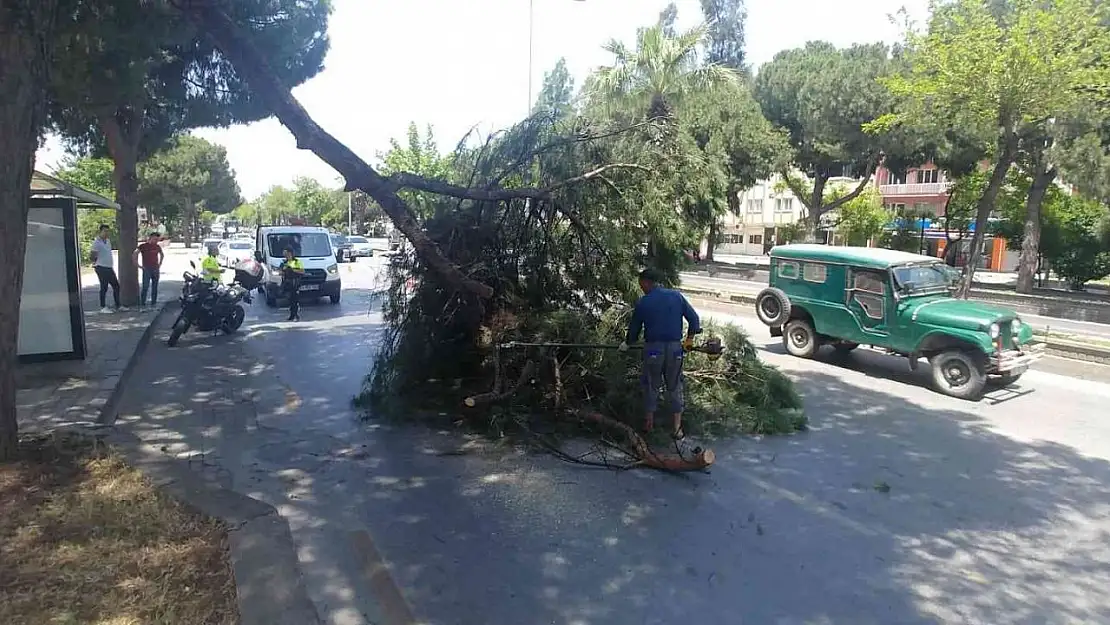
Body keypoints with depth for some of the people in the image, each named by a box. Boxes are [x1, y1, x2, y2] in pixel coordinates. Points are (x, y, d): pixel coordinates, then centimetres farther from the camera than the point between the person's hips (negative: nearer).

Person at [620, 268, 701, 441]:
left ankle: (649, 422, 28)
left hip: (653, 349, -1)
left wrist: (627, 344, 28)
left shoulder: (643, 303, -3)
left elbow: (634, 329, 8)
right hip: (675, 348, 1)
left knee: (651, 386, 16)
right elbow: (694, 318, 1)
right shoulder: (676, 296, 0)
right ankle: (677, 427, 15)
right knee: (675, 387, 13)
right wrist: (689, 339, 17)